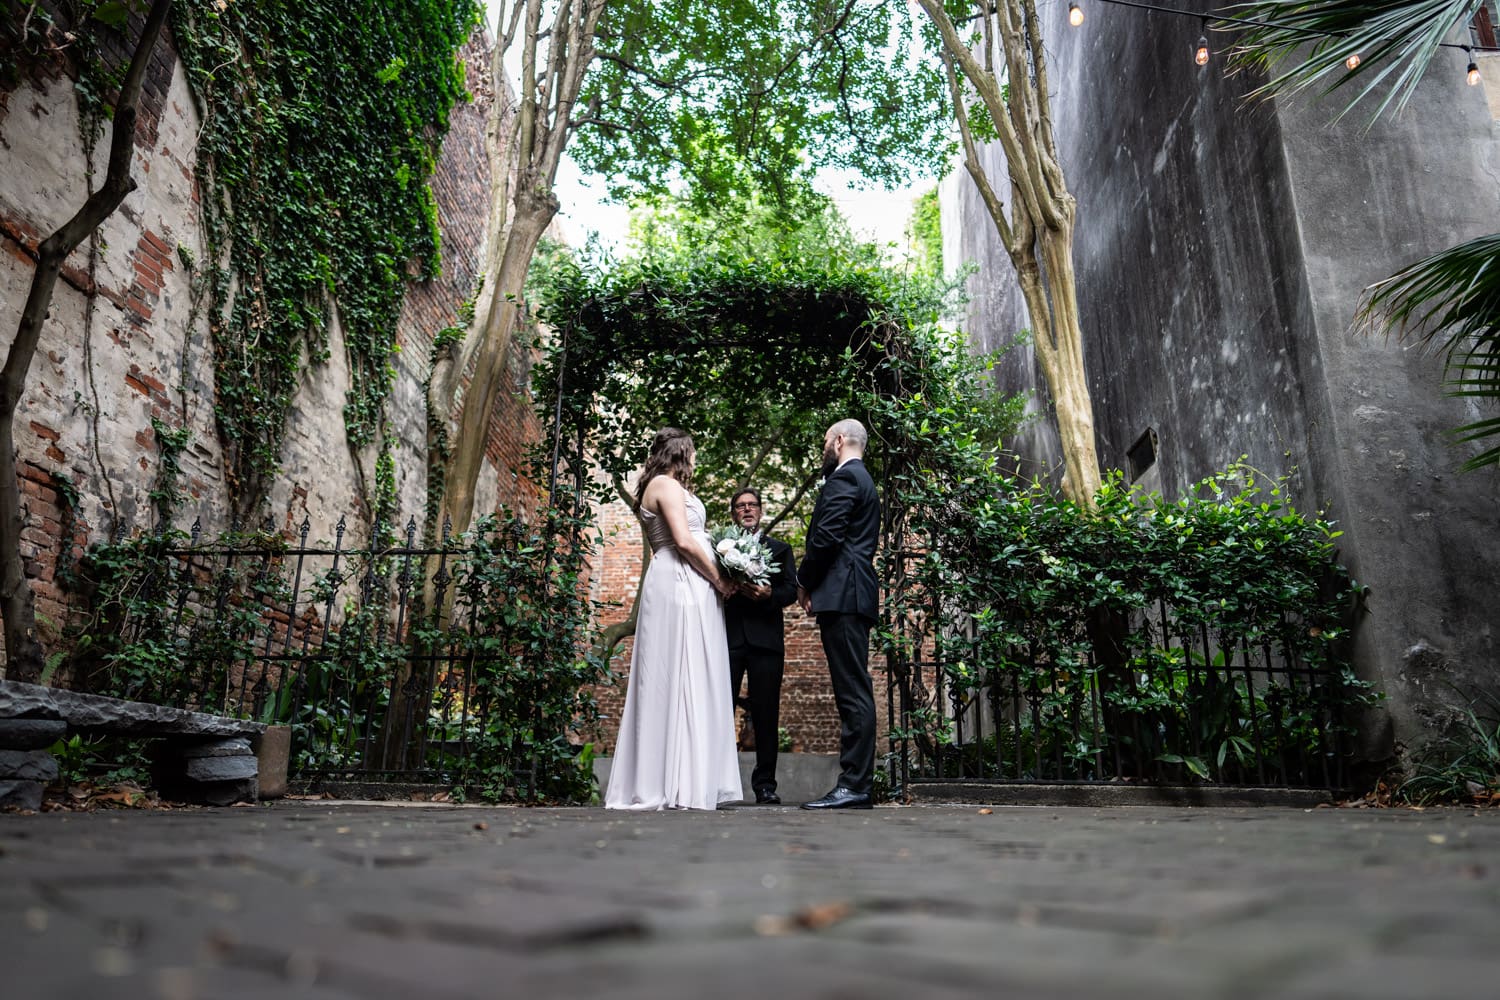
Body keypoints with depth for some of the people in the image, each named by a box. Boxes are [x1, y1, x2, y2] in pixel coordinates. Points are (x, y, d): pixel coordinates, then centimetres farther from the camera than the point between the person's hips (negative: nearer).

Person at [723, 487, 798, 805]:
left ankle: (765, 784, 9)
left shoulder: (780, 549, 16)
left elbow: (792, 589, 5)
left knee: (766, 714, 2)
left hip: (765, 639, 1)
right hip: (728, 638, 0)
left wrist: (769, 594, -14)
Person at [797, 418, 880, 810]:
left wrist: (804, 581, -2)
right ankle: (857, 783, 10)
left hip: (841, 594, -10)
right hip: (855, 596, 10)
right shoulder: (863, 480, 26)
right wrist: (814, 582, 14)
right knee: (855, 691, 8)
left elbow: (827, 536, -15)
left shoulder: (844, 477, -5)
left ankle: (854, 785, -10)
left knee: (853, 692, -11)